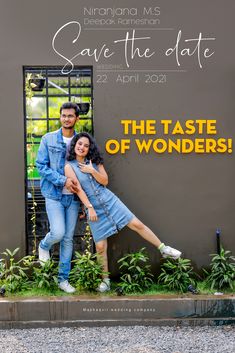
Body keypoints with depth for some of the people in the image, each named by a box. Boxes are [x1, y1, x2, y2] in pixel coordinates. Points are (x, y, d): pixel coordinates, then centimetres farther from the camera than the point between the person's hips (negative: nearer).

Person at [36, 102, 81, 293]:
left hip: (74, 196, 2)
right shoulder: (48, 139, -1)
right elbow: (41, 166, -6)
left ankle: (63, 279, 19)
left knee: (68, 238, 7)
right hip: (54, 194, -2)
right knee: (58, 233, -14)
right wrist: (63, 180, -16)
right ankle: (44, 246, 23)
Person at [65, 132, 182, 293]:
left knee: (137, 224, -2)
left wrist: (92, 171, -13)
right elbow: (78, 189, -12)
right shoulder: (69, 166, -5)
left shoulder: (94, 161, 5)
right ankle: (106, 280, 13)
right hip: (94, 208, -2)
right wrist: (89, 208, -18)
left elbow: (105, 181, 1)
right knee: (100, 246, -2)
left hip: (109, 200, 3)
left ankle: (164, 249, 10)